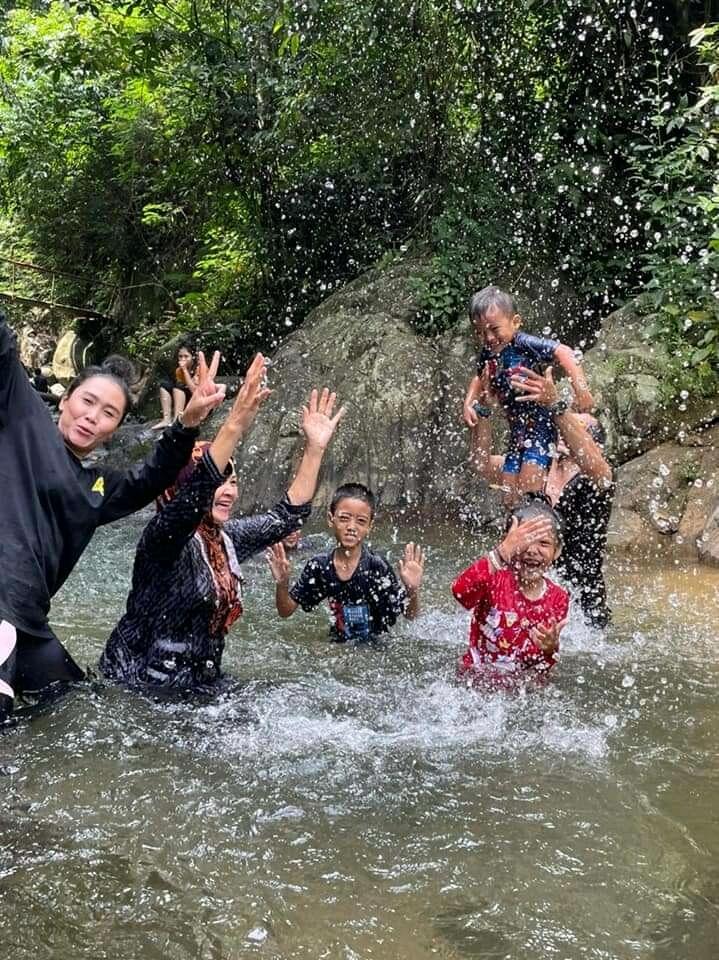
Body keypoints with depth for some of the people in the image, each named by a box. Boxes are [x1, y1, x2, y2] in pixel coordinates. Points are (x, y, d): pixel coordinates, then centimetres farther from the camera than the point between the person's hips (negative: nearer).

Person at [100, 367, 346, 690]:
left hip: (200, 685, 7)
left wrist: (314, 447, 2)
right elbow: (193, 495, -35)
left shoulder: (228, 538, 7)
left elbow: (288, 514, 11)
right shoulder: (165, 535, -15)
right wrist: (236, 425, -46)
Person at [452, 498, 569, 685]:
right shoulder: (495, 578, -12)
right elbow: (460, 591, -38)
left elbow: (543, 669, 4)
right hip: (475, 681, -4)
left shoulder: (558, 599, -2)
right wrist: (503, 552, -45)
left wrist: (550, 649, -19)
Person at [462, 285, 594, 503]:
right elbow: (479, 379, 26)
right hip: (517, 431, 8)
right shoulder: (488, 356, 5)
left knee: (528, 492, -19)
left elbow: (563, 352, -26)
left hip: (542, 423, -8)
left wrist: (581, 389, -35)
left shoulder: (523, 344, -17)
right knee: (509, 497, 9)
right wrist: (468, 404, 10)